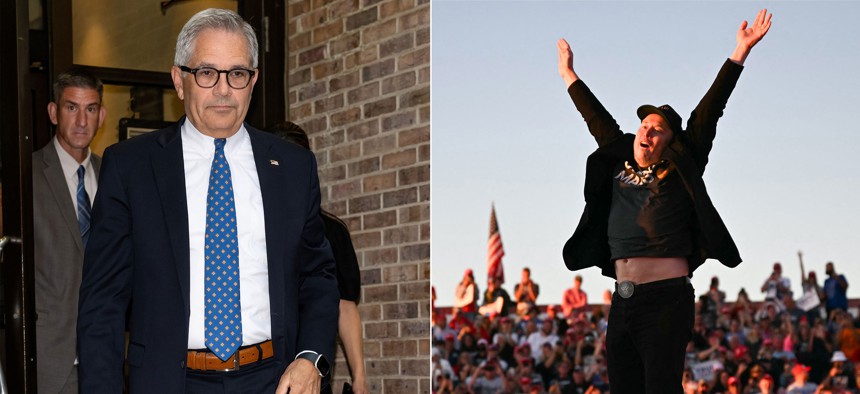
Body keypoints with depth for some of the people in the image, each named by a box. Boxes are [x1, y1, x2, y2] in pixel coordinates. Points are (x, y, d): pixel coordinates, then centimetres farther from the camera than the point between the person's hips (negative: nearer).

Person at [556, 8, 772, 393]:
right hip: (623, 302, 6)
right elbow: (599, 121, 28)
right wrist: (569, 75, 40)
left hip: (666, 299, -6)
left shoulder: (680, 170, 3)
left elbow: (707, 114, 0)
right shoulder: (619, 166, 15)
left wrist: (740, 53, -1)